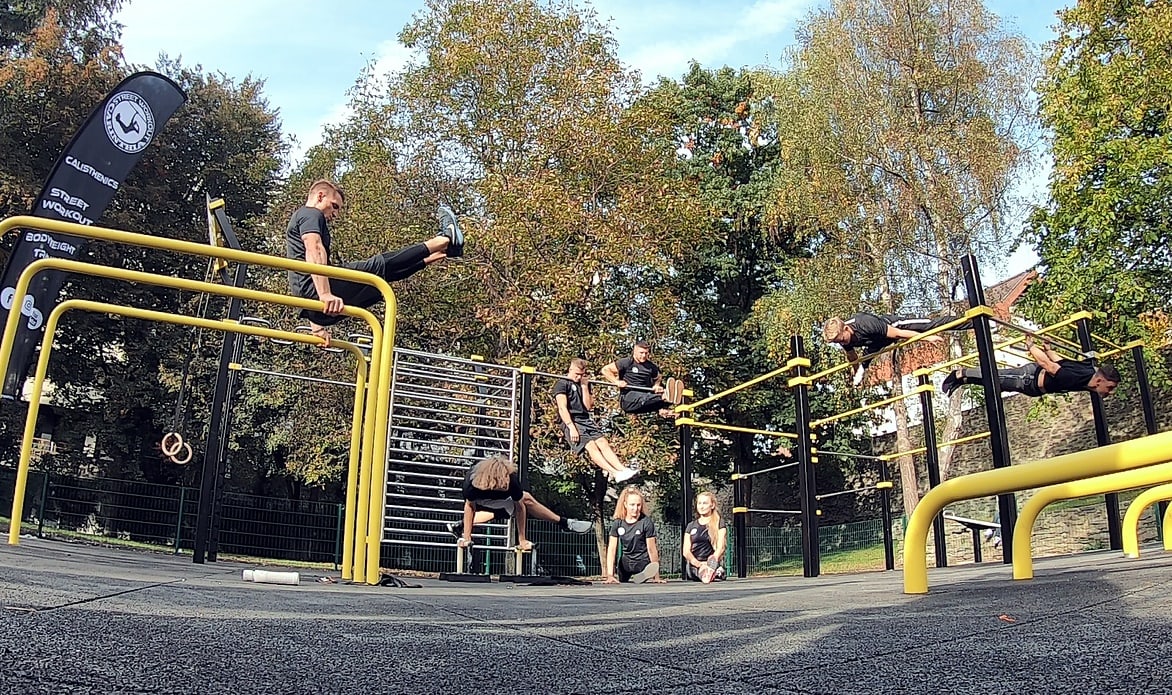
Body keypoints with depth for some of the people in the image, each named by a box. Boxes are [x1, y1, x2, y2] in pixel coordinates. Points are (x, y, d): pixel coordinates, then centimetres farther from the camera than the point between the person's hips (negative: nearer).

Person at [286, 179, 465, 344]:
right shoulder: (310, 214, 1)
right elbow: (315, 252, -20)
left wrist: (318, 326, 30)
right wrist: (326, 294, -33)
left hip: (309, 296, 10)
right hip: (316, 290, -10)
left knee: (383, 270, 15)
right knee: (381, 265, -4)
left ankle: (441, 249, 22)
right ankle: (446, 240, 2)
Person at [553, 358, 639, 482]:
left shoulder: (584, 384, 21)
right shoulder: (562, 383, 2)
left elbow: (588, 406, 13)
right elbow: (562, 408, -9)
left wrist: (584, 386, 5)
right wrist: (572, 428, -20)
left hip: (586, 420, 6)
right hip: (570, 421, -6)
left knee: (603, 442, -18)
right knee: (590, 445, -25)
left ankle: (622, 469, -35)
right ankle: (614, 473, -40)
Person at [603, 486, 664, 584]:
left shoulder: (646, 522, -13)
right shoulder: (618, 523, -5)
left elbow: (652, 549, -10)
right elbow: (611, 549, -8)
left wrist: (656, 577, -8)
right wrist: (610, 575, -18)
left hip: (643, 565, -3)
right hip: (625, 566, 3)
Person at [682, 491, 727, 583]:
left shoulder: (720, 524, 9)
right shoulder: (691, 526, 19)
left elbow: (720, 547, -3)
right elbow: (686, 551, 9)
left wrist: (711, 563, -21)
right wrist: (698, 564, -12)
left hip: (712, 569, -5)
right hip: (692, 569, 5)